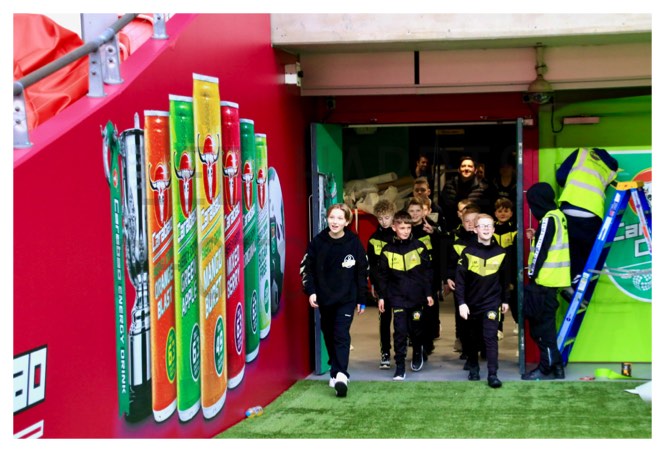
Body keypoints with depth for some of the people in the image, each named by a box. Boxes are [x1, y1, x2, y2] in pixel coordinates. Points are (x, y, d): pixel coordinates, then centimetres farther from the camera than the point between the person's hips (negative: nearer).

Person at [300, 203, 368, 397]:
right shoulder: (317, 242, -2)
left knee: (342, 335, -13)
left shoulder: (354, 243, -5)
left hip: (346, 298, -3)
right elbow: (306, 268, 4)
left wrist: (361, 299, 4)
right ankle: (336, 371, 23)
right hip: (324, 298, 3)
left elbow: (362, 272, 2)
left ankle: (340, 374, -21)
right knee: (329, 335, 10)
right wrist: (310, 291, -7)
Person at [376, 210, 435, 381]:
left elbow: (427, 271, 2)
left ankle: (418, 353, 41)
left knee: (416, 330, 12)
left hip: (417, 296, 0)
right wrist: (381, 296, 3)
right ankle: (400, 367, 0)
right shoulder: (387, 250, 1)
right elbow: (383, 275, 5)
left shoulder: (419, 247, -1)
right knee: (400, 332, -5)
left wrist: (428, 293, 0)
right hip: (397, 298, 0)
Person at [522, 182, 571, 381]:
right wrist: (535, 237, 12)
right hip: (554, 280, 10)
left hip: (545, 280, -10)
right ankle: (554, 366, 17)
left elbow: (541, 251, -16)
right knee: (546, 322, 14)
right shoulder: (558, 216, 14)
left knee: (542, 322, -5)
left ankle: (547, 368, -2)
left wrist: (532, 274, -12)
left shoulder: (548, 220, -14)